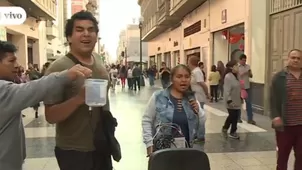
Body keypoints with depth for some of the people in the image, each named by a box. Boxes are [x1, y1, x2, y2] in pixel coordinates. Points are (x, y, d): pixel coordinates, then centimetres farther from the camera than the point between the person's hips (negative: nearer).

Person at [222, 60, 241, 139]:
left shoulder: (235, 76, 9)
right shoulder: (228, 77, -20)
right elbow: (227, 90, -24)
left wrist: (241, 98, 18)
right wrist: (229, 100, -26)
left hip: (237, 101, 9)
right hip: (231, 102, -9)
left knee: (234, 117, 14)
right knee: (233, 117, 2)